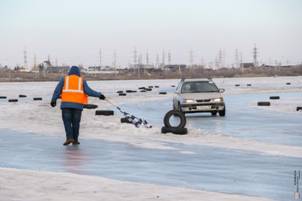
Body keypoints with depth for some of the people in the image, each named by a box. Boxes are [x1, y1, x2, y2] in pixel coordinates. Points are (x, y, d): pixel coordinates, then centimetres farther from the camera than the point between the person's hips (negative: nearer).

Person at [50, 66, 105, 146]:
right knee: (75, 122, 10)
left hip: (66, 104, -1)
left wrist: (53, 100, -6)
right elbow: (88, 91, -1)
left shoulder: (64, 79, 11)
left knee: (67, 121, 2)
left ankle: (69, 137, -15)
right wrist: (99, 95, 5)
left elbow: (57, 90, 0)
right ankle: (75, 140, 13)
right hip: (77, 104, 1)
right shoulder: (82, 80, 11)